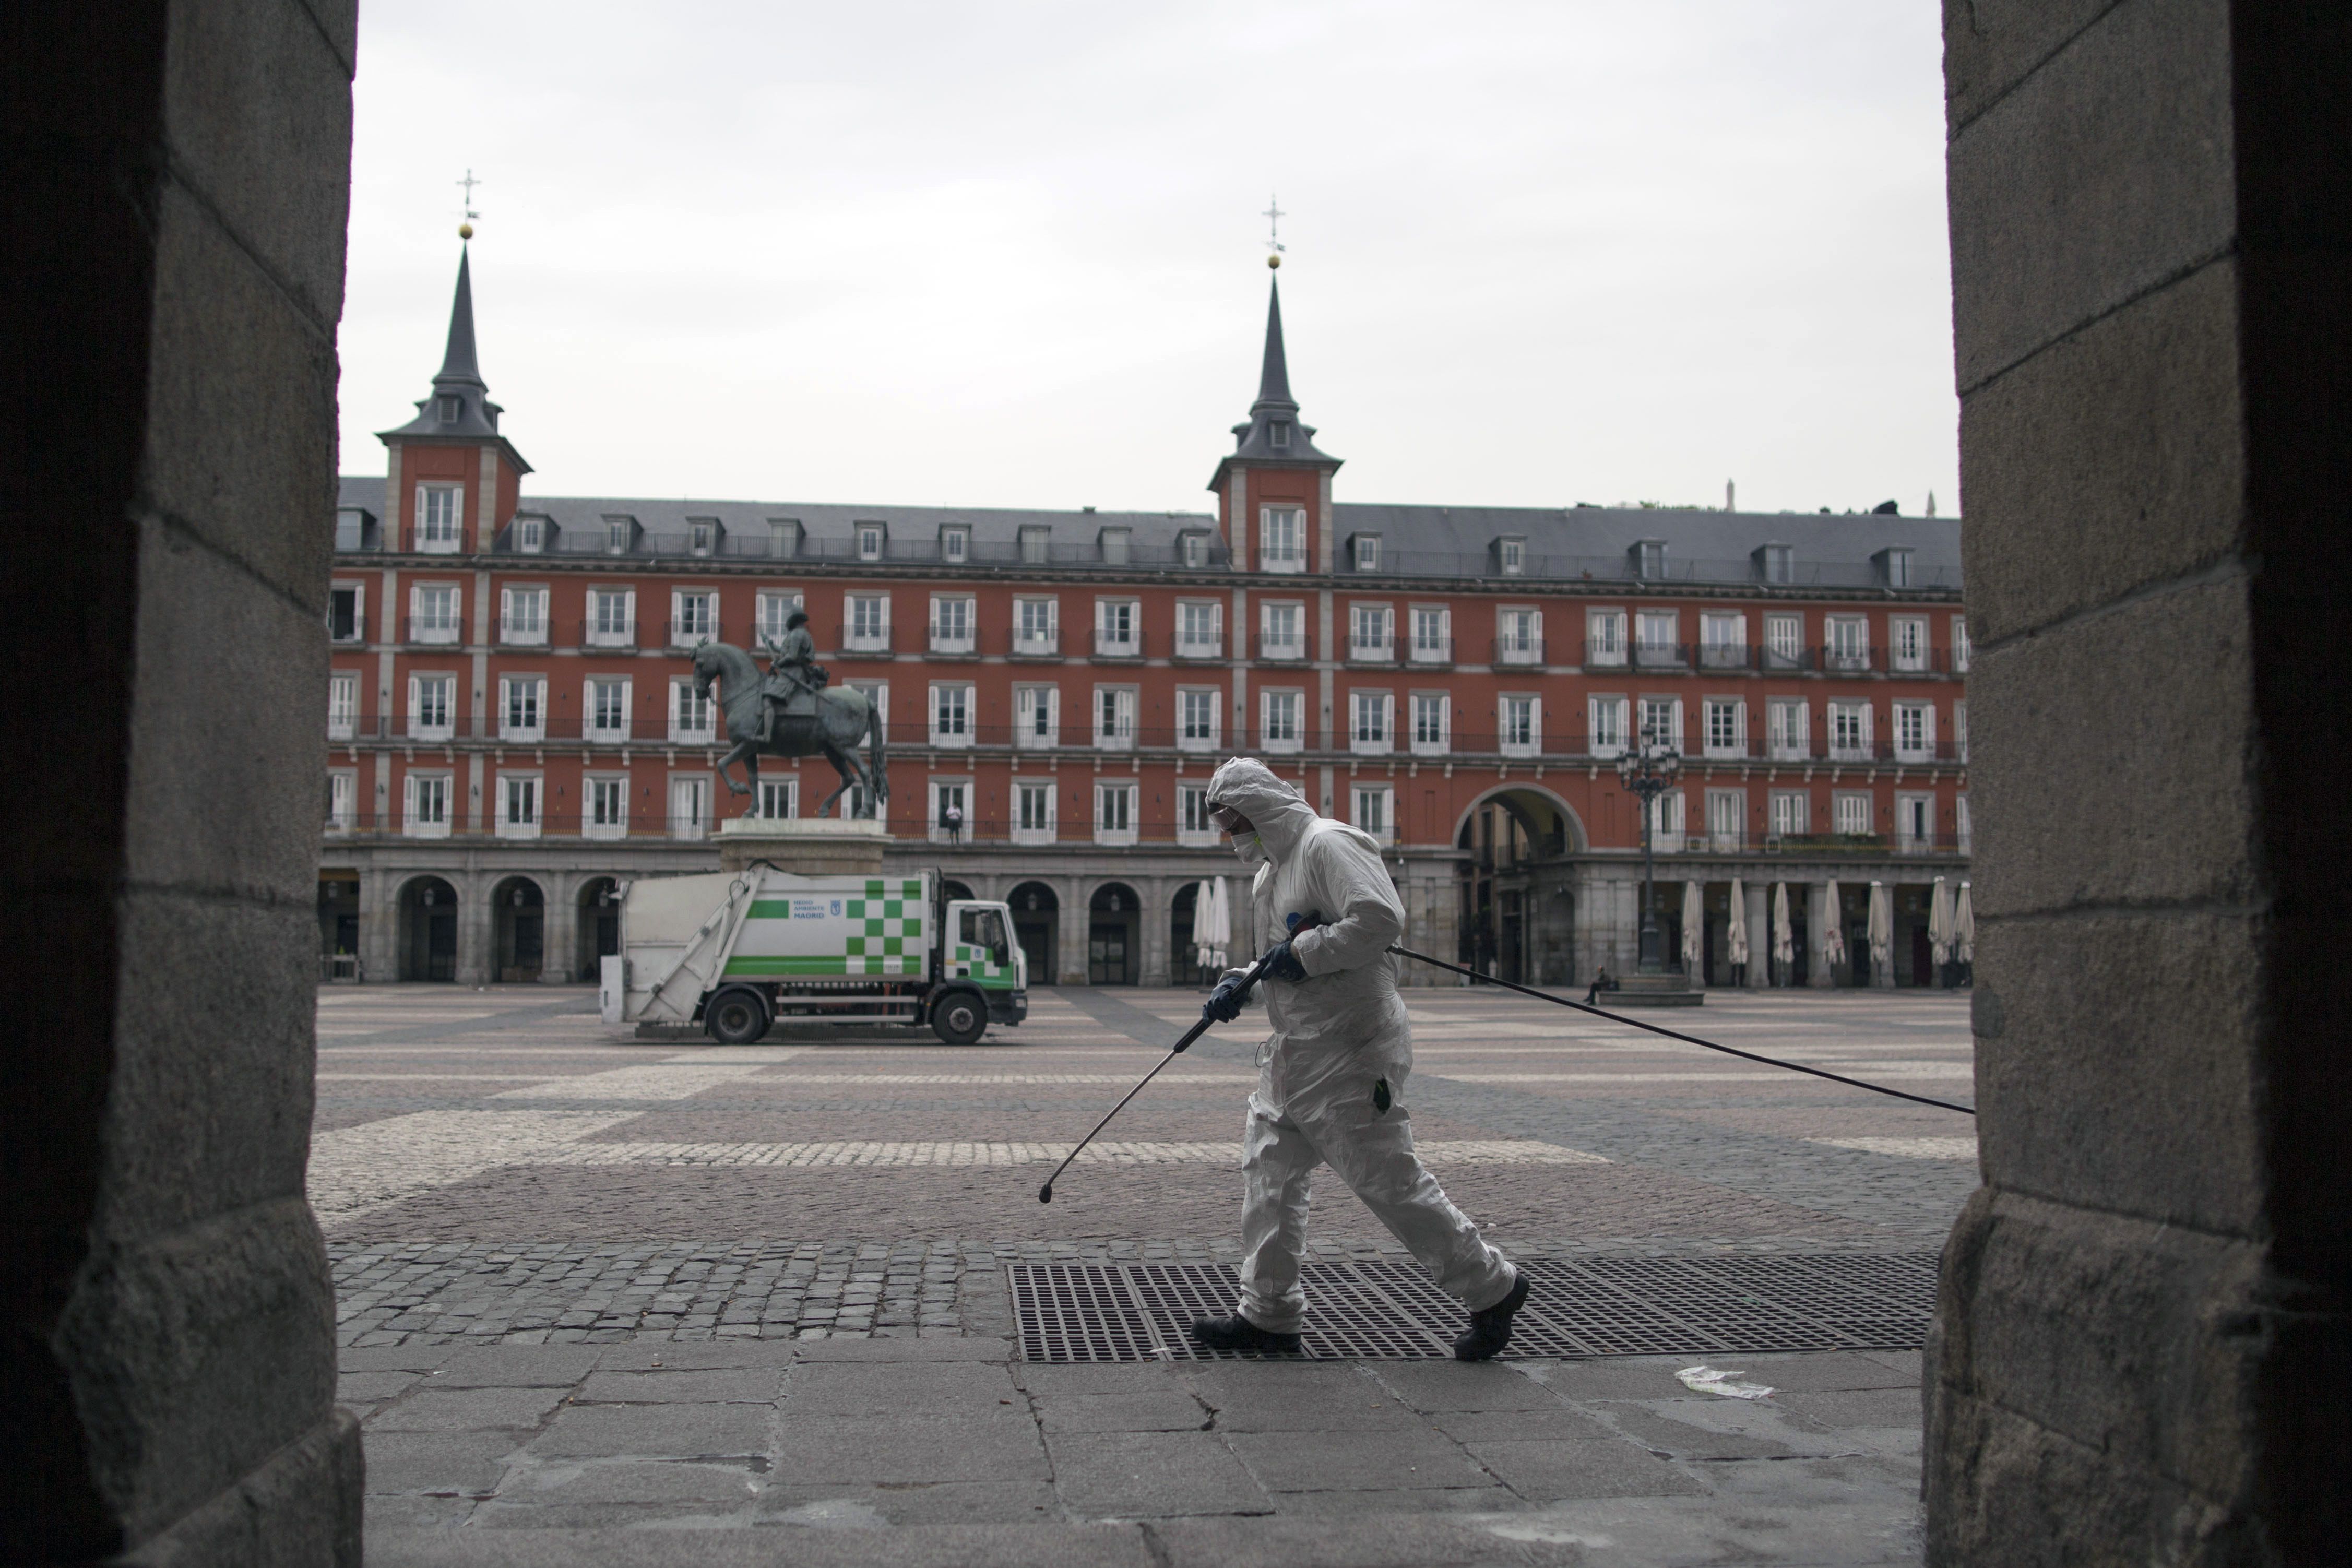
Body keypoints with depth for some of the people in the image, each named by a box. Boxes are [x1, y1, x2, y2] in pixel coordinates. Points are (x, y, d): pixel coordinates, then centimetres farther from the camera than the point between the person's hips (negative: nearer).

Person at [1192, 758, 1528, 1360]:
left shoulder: (1327, 844, -14)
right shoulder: (1270, 871, 17)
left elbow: (1382, 919, -27)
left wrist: (1305, 952, -20)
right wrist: (1240, 984, 8)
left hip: (1351, 1050, -10)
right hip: (1295, 1050, 10)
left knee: (1388, 1180, -4)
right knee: (1268, 1171, 8)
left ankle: (1491, 1290, 11)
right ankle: (1269, 1315, 17)